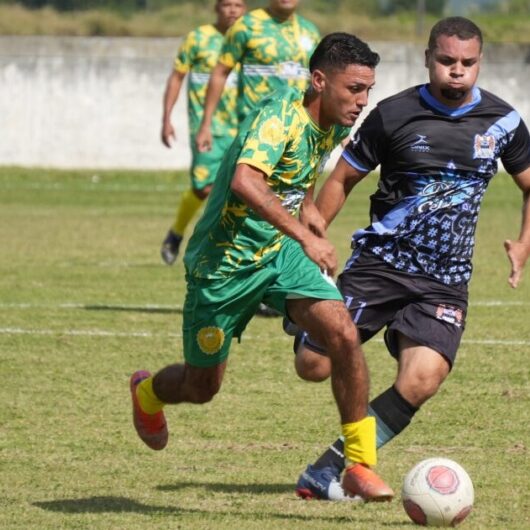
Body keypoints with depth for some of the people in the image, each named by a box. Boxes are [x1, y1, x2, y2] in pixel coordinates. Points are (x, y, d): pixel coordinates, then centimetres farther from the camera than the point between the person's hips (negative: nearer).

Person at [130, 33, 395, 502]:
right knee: (202, 388, 11)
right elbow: (244, 182, -46)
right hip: (224, 260, -6)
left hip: (280, 252, 6)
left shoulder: (333, 127, -1)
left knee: (343, 334, -19)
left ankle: (361, 466, -10)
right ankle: (147, 393, 49)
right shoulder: (279, 117, -27)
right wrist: (304, 236, -50)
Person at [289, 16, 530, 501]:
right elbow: (343, 179, 5)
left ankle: (327, 472, -11)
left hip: (445, 282, 1)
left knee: (421, 380, -23)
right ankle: (305, 317, 32)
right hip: (380, 262, -1)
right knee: (314, 366, -8)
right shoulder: (394, 114, -4)